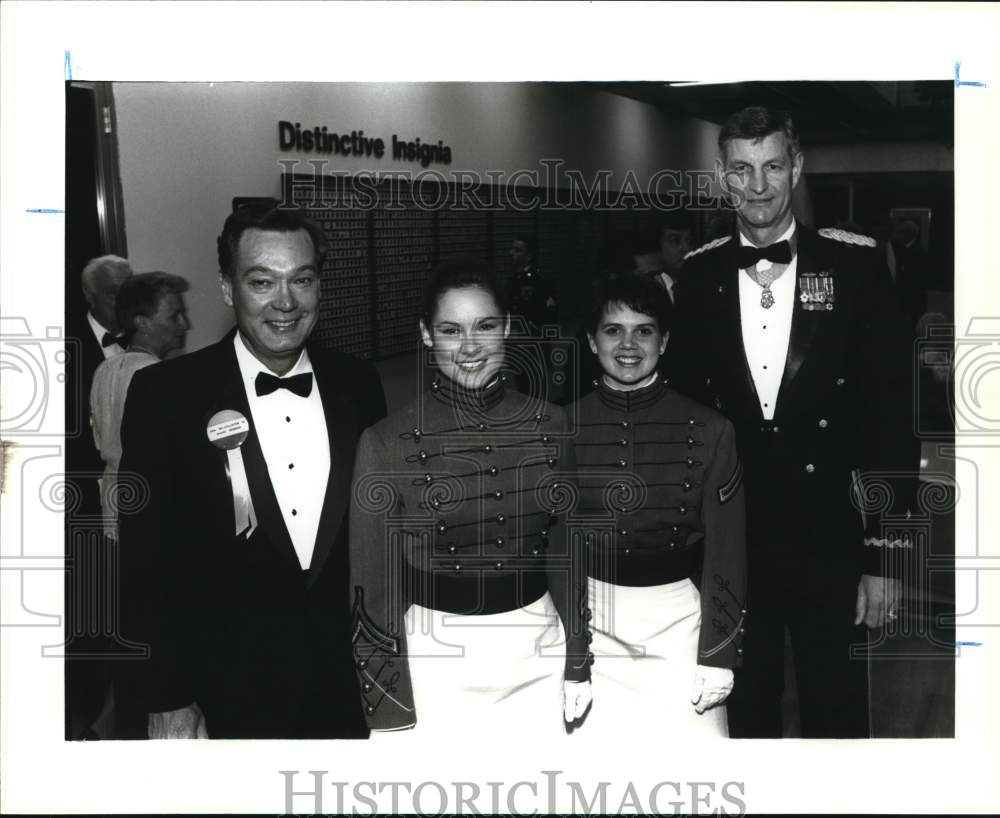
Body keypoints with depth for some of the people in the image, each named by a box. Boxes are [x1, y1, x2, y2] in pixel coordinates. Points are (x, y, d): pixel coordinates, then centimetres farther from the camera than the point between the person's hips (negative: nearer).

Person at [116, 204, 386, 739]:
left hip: (346, 690, 3)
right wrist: (165, 700, -9)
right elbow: (143, 566, -9)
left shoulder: (358, 386, -2)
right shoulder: (164, 394, -11)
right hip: (226, 700, -3)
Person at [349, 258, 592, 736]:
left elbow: (565, 552, 8)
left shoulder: (547, 424, -1)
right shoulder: (387, 443, -11)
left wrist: (577, 664, 8)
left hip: (538, 653, 3)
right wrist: (392, 710, -4)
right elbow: (376, 589, -6)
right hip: (437, 660, -3)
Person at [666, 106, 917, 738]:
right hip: (729, 544, 2)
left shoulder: (855, 266, -5)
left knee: (837, 718, 11)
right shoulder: (697, 276, 1)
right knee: (745, 715, 15)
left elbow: (891, 413, -5)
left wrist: (886, 555, -8)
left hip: (831, 546, -1)